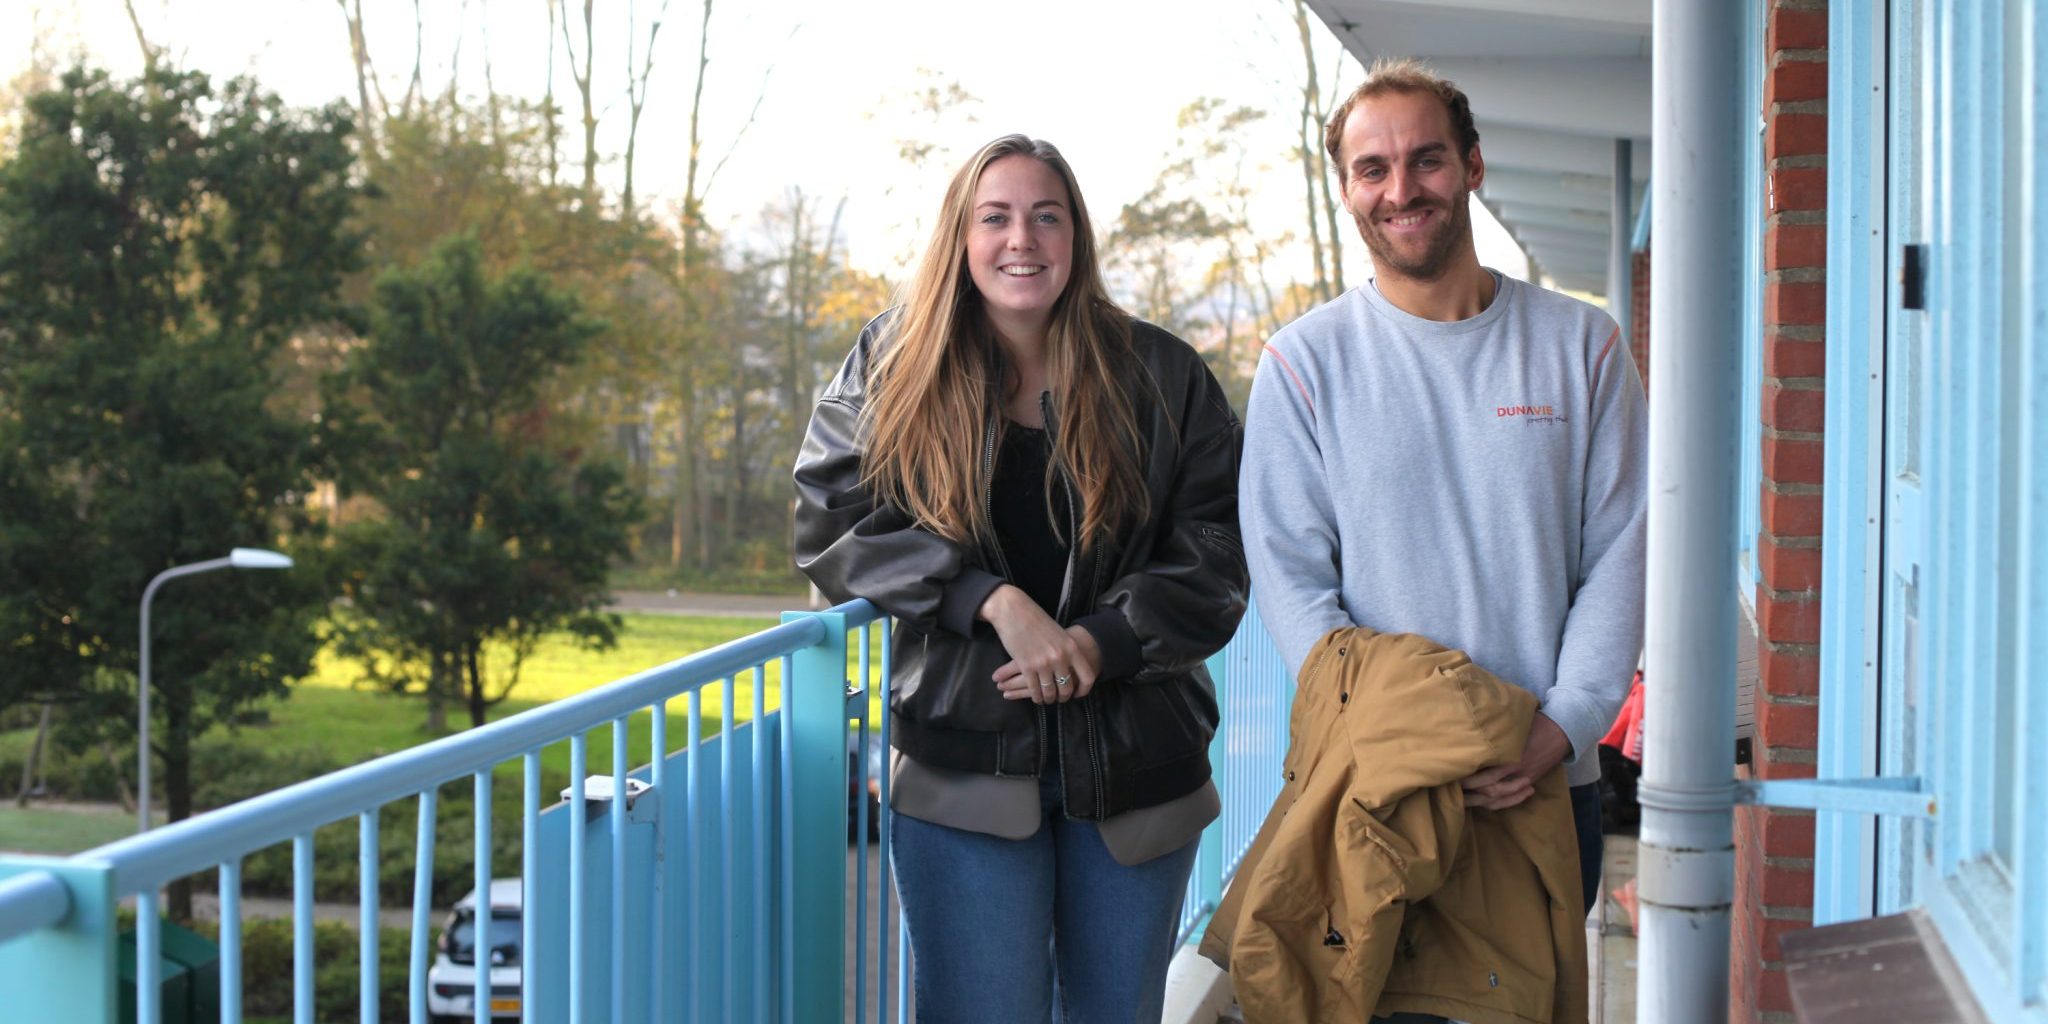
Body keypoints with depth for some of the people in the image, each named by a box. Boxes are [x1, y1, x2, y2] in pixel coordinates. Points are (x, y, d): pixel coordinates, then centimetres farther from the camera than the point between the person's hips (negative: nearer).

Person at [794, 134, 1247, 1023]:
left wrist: (1102, 641, -16)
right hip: (964, 764, -1)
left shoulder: (1160, 375, 3)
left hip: (1135, 763, 2)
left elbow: (1218, 549, 0)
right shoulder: (892, 368, 3)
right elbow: (832, 525, -4)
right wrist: (994, 602, -16)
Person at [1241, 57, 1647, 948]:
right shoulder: (1305, 360, 0)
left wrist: (1562, 724, -11)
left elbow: (1620, 555, 3)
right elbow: (1289, 576, -4)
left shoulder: (1581, 346, 5)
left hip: (1549, 779, 2)